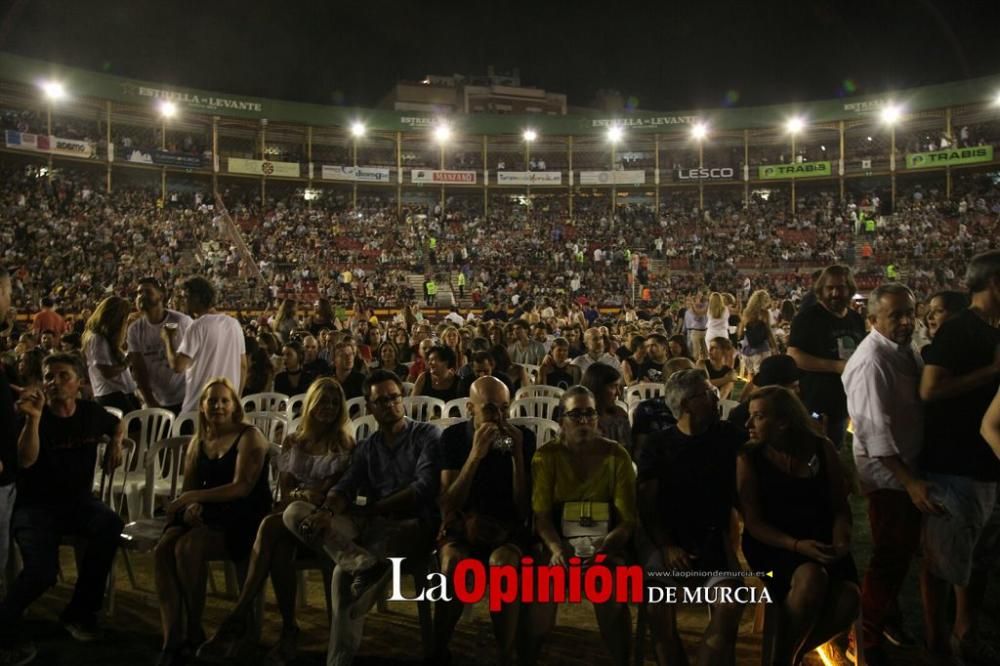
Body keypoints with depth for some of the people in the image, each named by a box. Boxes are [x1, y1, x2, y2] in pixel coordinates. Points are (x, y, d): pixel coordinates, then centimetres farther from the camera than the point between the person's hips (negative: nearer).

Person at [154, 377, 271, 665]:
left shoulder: (249, 437, -5)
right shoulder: (198, 442, 16)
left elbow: (242, 487, -16)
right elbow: (189, 488, 15)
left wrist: (193, 498, -18)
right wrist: (189, 508, -9)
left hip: (242, 519, -6)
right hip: (206, 517, 6)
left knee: (188, 547, -29)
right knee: (163, 549, -22)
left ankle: (194, 632, -9)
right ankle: (172, 639, -19)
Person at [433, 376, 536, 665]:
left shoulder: (524, 437, -4)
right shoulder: (453, 436, -3)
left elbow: (524, 510, -7)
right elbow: (449, 506, -11)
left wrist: (517, 455, -19)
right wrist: (476, 454, -22)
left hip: (508, 529, 0)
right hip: (463, 527, 0)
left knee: (503, 562, -35)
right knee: (453, 562, -34)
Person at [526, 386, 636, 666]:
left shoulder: (616, 454, -5)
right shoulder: (546, 455, -5)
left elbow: (627, 519, -9)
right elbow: (541, 514, -11)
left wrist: (605, 544, -28)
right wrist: (556, 548, -30)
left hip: (605, 541, 0)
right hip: (559, 540, 0)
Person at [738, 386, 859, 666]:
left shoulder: (822, 449, 0)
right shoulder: (750, 458, -8)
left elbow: (840, 507, 5)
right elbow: (753, 522, -9)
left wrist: (841, 541, -15)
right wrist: (796, 545, -24)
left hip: (819, 541, 3)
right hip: (772, 544, -3)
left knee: (848, 600, -24)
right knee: (811, 577, -34)